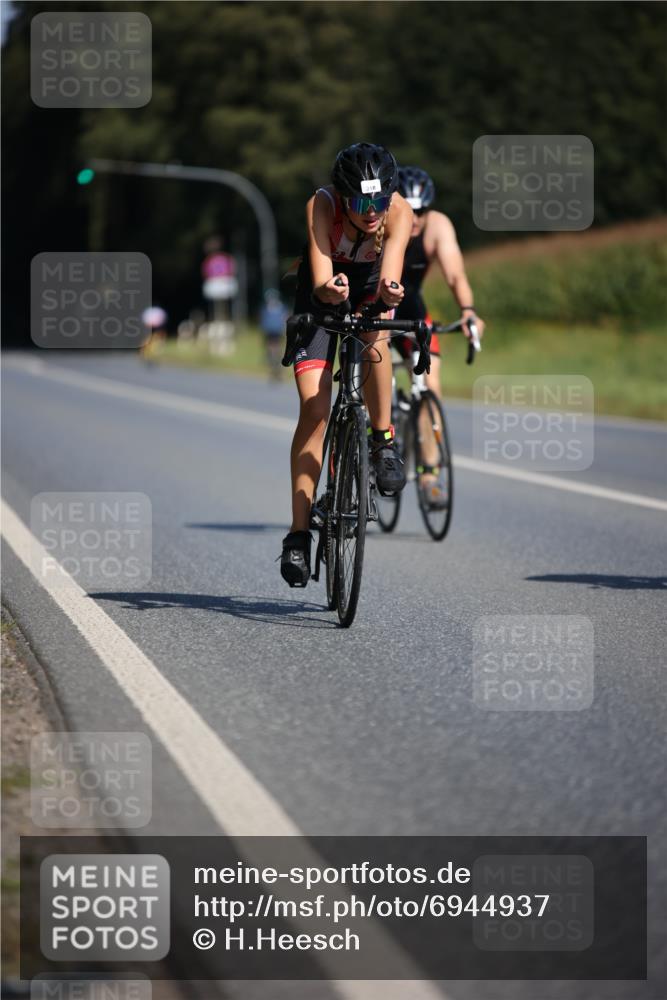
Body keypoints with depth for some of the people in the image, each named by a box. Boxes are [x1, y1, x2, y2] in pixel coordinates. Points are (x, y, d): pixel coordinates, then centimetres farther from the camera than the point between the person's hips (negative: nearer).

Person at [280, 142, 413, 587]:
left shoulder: (399, 212, -32)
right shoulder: (322, 206, -34)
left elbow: (390, 273, -46)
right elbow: (320, 281, -43)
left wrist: (389, 292, -68)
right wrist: (329, 290, -66)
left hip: (370, 279, 1)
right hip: (324, 286, -1)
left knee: (375, 338, -36)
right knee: (314, 409, -11)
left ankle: (383, 441, -15)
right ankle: (299, 532, -7)